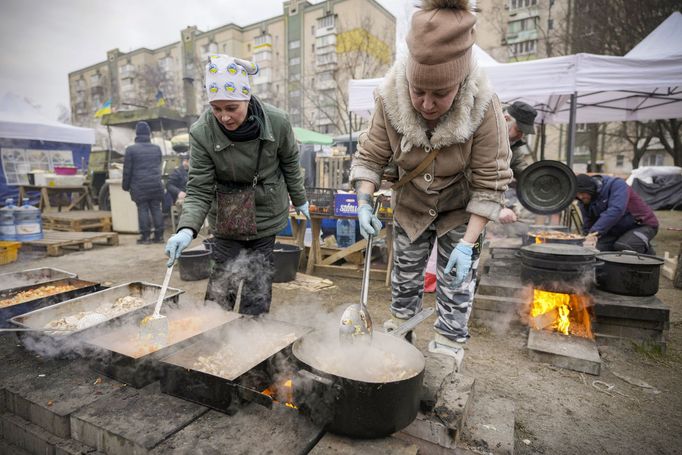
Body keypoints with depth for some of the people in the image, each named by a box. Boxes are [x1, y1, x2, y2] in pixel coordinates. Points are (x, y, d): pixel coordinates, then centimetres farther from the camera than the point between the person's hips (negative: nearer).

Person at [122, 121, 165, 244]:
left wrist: (125, 185, 7)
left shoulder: (131, 149, -4)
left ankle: (145, 236, 1)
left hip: (139, 186, -3)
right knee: (156, 209, 5)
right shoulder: (157, 148, 9)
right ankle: (159, 235, 6)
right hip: (156, 184, 3)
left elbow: (127, 170, -2)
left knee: (143, 209, 1)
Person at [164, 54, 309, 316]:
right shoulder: (201, 132, -18)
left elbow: (290, 163, 1)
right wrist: (187, 229, -33)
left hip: (267, 213, 1)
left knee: (258, 280, 5)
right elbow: (199, 189, -16)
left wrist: (299, 200, 13)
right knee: (223, 279, 1)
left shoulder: (277, 122, -16)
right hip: (227, 216, 0)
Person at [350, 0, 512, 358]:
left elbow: (490, 183, -24)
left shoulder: (484, 107, -29)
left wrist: (468, 243, -28)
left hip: (461, 212, -2)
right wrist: (364, 203, -27)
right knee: (404, 279, 17)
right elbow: (370, 156, -13)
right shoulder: (391, 99, -23)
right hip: (410, 208, 3)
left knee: (456, 289, 1)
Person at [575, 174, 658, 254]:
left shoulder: (616, 185, -23)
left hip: (643, 225, -6)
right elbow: (587, 225, 2)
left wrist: (595, 231, -48)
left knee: (621, 246, -31)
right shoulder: (584, 202, -4)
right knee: (600, 250, -15)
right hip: (616, 230, 6)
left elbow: (615, 210, -39)